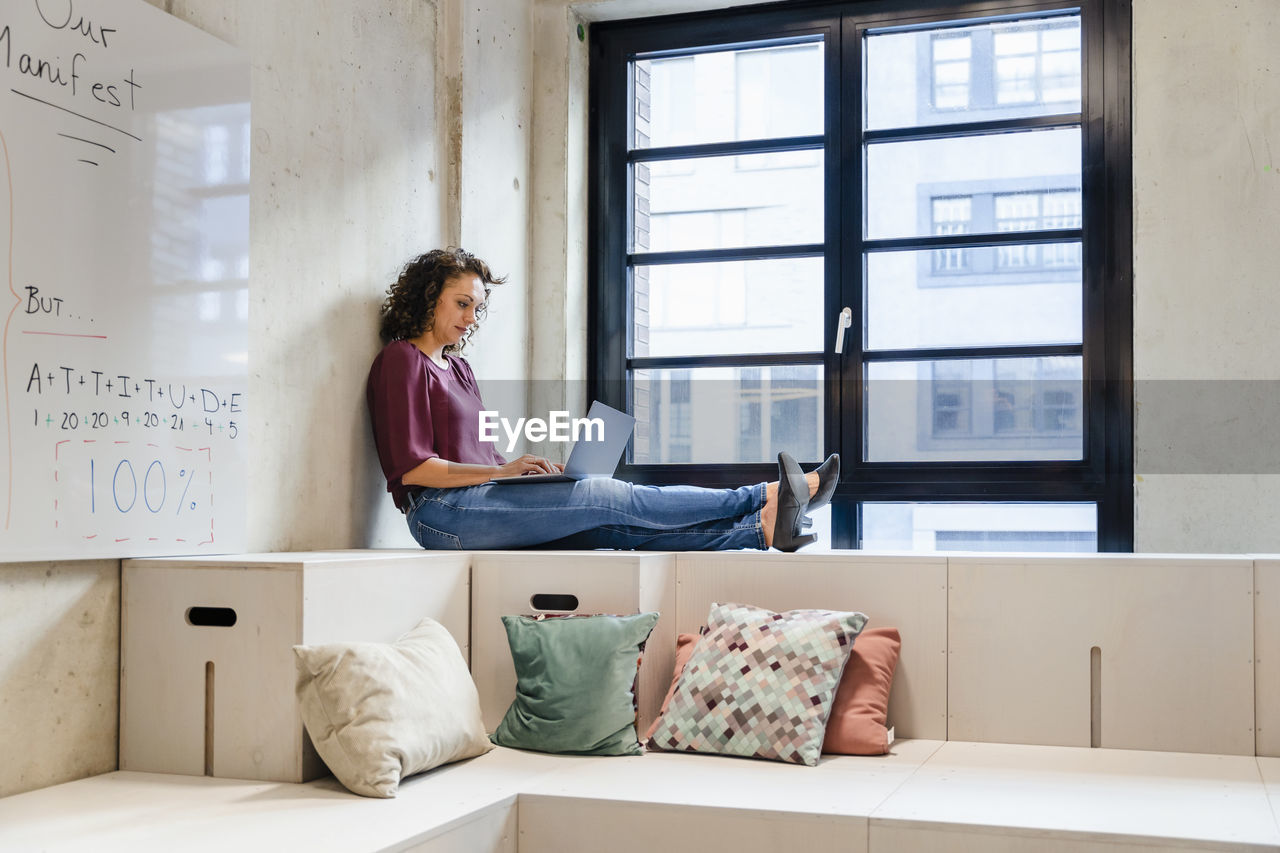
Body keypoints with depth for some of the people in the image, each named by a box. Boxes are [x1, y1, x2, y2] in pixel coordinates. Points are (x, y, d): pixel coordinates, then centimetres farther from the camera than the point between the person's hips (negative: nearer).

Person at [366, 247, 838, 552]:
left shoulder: (457, 367, 25)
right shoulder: (401, 360, -2)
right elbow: (411, 468, -12)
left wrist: (528, 467, 1)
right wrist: (503, 471, -16)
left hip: (483, 502, 8)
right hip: (444, 512, -8)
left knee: (612, 521, -14)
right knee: (605, 496, -20)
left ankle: (764, 527, -28)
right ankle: (764, 498, -22)